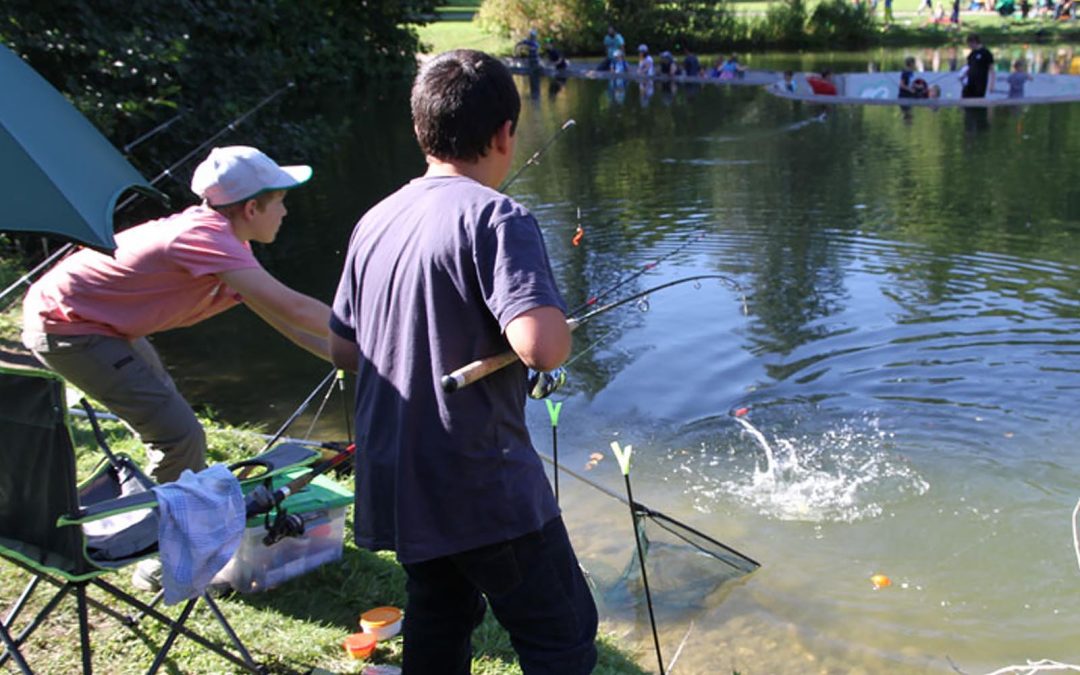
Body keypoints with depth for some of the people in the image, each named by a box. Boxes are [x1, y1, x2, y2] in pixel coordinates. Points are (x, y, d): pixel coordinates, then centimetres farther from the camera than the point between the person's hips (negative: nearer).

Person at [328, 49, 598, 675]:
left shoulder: (375, 222, 7)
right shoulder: (497, 217, -15)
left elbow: (343, 348, 14)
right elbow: (542, 346, -28)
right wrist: (558, 324, -6)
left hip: (395, 485, 8)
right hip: (485, 489, -7)